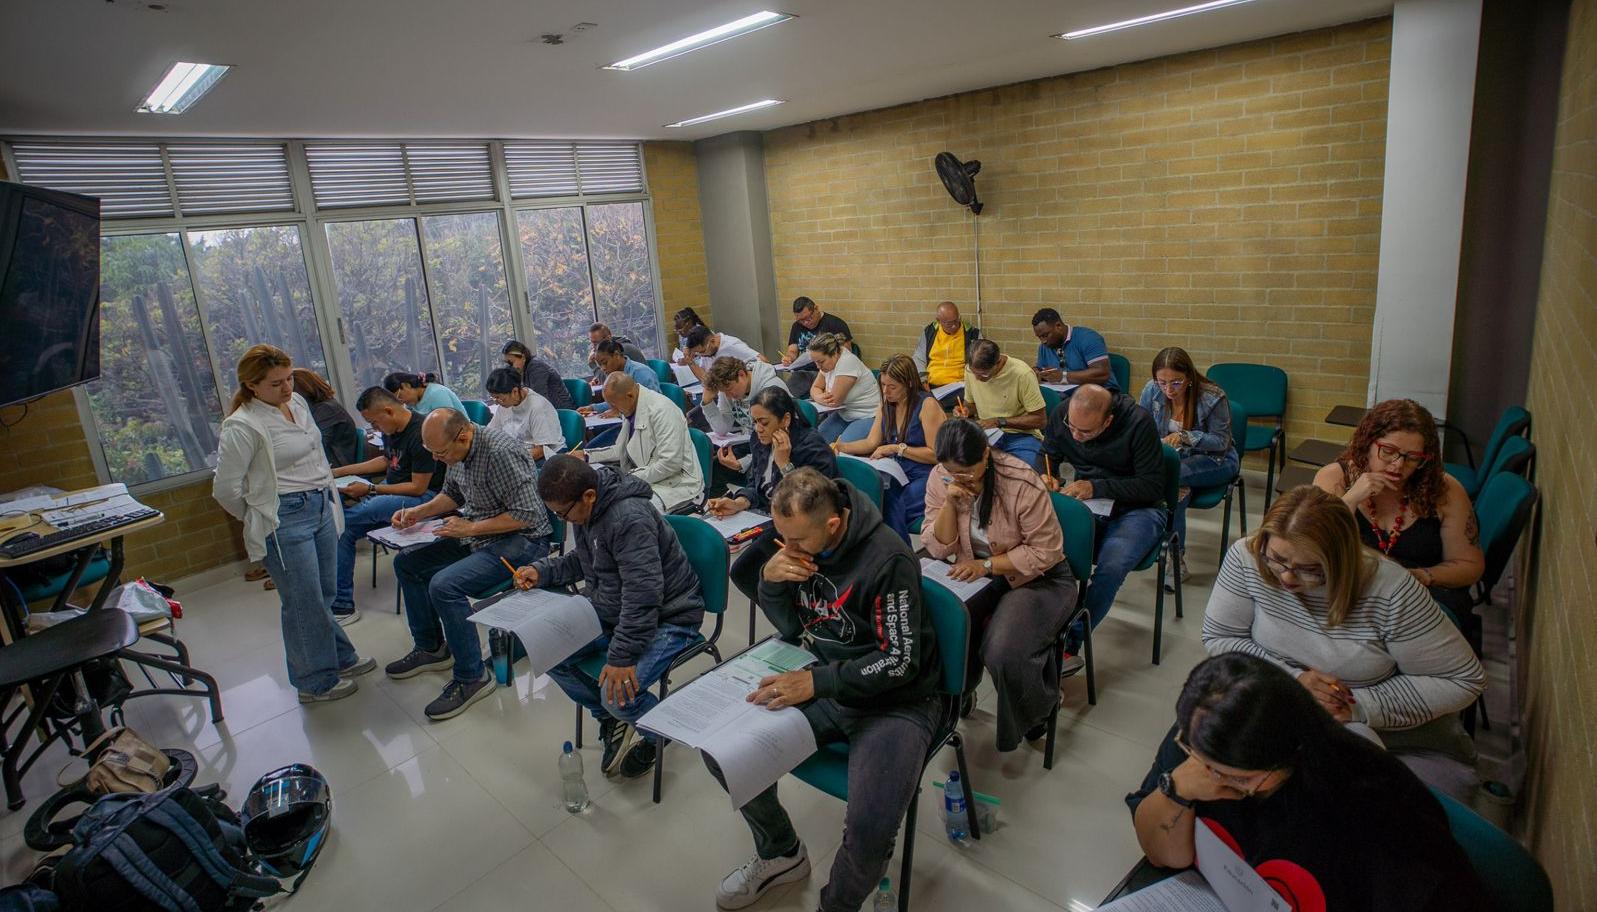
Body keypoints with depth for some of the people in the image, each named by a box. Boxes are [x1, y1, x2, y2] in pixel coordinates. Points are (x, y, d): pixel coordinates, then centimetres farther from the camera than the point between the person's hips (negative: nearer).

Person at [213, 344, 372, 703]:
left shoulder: (297, 402, 6)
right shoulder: (243, 426, -17)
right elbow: (225, 489, -12)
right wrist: (258, 519, 1)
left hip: (321, 509, 7)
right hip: (285, 522, -7)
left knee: (324, 594, 20)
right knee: (304, 604, 4)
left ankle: (340, 659, 37)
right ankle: (317, 682, 20)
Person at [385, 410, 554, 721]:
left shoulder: (501, 453, -27)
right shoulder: (456, 450, 2)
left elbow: (527, 515, -27)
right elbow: (452, 494, 20)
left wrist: (471, 528, -22)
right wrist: (418, 512, 4)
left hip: (520, 540, -10)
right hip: (475, 533, 10)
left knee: (444, 586, -26)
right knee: (406, 562, 10)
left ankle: (472, 678, -9)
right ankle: (430, 648, 26)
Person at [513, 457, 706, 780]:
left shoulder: (630, 518, -30)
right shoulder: (586, 509, 0)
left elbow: (643, 595, -31)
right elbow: (582, 560, 20)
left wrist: (621, 656, -29)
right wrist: (542, 571, 4)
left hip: (667, 617, -9)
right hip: (611, 611, 9)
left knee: (618, 694, -26)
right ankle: (611, 721, 18)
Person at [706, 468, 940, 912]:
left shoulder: (887, 559, -24)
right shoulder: (798, 542, -4)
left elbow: (900, 661, -20)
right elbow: (791, 628, 6)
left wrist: (817, 682, -28)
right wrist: (770, 580, -15)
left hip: (895, 701, -6)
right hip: (824, 683, 7)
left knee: (869, 832, -27)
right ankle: (780, 853, 21)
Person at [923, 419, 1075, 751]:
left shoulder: (1022, 483, -24)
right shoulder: (940, 478, -9)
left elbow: (1047, 551, -18)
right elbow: (938, 549, -7)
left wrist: (987, 565, -23)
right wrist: (950, 502, -24)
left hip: (1038, 578, -4)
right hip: (976, 574, 4)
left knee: (1003, 654, -27)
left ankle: (1038, 709, 9)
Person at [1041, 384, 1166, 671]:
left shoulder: (1138, 423, -19)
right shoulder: (1061, 416, -6)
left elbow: (1153, 486, -16)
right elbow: (1047, 456, 12)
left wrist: (1096, 487, -25)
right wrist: (1046, 476, -12)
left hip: (1137, 509, -4)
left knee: (1111, 567, -33)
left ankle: (1068, 646, -20)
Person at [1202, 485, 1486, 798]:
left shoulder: (1391, 593, -23)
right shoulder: (1246, 559, -19)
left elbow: (1464, 680, -11)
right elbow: (1218, 638, -8)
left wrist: (1360, 706, -21)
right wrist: (1293, 679, -22)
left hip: (1389, 734, 0)